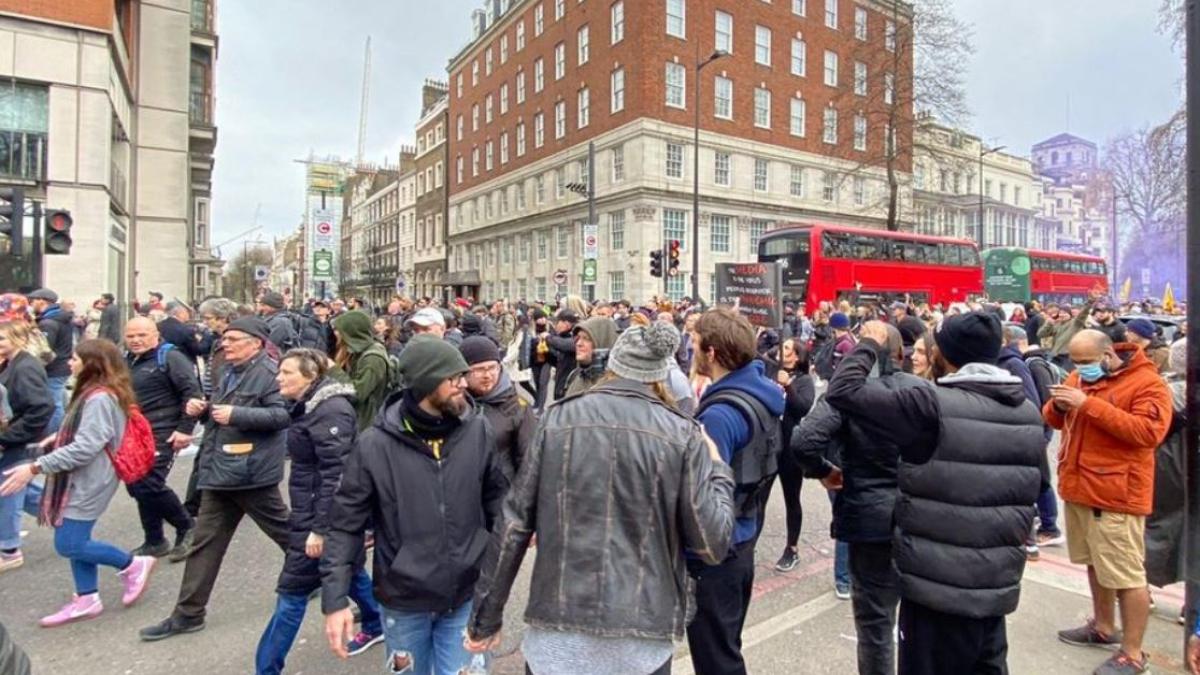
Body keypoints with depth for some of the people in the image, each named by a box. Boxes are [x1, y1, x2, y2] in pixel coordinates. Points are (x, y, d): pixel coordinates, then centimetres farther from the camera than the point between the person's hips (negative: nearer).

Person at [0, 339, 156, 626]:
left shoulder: (99, 398, -21)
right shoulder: (92, 394, 11)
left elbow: (85, 447, -26)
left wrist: (35, 467, -26)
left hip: (88, 481, -10)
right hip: (82, 479, 10)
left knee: (68, 545, -5)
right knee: (75, 541, 13)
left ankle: (133, 565, 10)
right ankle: (87, 599, 22)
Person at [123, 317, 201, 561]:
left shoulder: (169, 357, -11)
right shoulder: (127, 361, 15)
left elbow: (192, 392, -17)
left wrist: (185, 429, -21)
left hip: (162, 435, -9)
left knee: (149, 484, -16)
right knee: (137, 487, 11)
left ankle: (186, 528, 5)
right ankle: (154, 542, 25)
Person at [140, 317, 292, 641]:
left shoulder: (269, 372, -16)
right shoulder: (231, 371, 15)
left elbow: (283, 414, -26)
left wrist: (236, 414, -27)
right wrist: (201, 407, 5)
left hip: (250, 471, -9)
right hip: (220, 471, 9)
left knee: (285, 532, 6)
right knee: (206, 541, 13)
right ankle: (188, 613, 23)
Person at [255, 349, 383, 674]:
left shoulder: (329, 410, -22)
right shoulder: (311, 405, 9)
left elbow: (336, 474, -26)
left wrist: (319, 529, -25)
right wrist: (310, 520, 23)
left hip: (323, 516, -10)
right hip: (313, 510, 10)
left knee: (292, 592, 1)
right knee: (349, 572, 23)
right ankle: (377, 626, 42)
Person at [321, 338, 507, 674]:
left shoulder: (478, 431, -10)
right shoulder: (375, 444, -15)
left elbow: (496, 501, 1)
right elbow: (346, 524, -8)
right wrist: (335, 599, -10)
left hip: (466, 596, 1)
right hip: (403, 600, 0)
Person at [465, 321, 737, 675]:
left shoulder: (559, 419, -4)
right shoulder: (683, 434, -7)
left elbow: (514, 524, -3)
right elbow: (713, 543, -8)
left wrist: (485, 617, 8)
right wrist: (718, 470, 8)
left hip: (559, 624, 1)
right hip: (642, 633, 0)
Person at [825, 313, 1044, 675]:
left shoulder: (933, 404, -20)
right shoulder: (1029, 412, 4)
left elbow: (843, 390, -17)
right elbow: (1033, 488, 16)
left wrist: (869, 344, -2)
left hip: (939, 590, -6)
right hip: (998, 587, 7)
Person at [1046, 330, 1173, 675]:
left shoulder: (1147, 383, -11)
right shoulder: (1080, 377, 10)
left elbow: (1148, 431, -24)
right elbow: (1053, 419, 14)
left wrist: (1090, 404, -28)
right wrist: (1058, 405, -10)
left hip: (1115, 493, -7)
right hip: (1079, 487, 7)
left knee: (1127, 574, 0)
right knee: (1096, 564, 20)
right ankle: (1103, 627, 36)